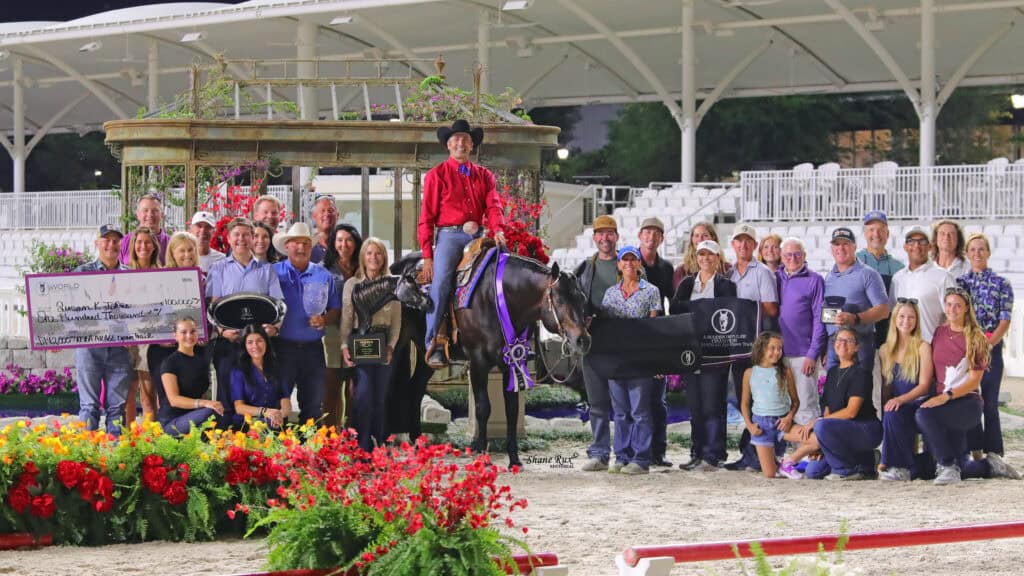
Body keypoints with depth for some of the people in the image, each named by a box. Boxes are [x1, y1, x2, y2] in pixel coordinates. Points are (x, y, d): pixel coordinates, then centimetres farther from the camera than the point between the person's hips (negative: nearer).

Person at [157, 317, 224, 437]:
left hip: (192, 416, 7)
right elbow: (173, 399, -17)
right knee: (210, 413, -35)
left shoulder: (202, 362, 16)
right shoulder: (170, 363, -5)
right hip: (171, 422, -7)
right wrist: (204, 403, -32)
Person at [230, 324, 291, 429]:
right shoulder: (238, 371, 8)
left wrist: (280, 414, -20)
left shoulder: (277, 368, 15)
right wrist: (264, 412, -22)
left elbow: (285, 401, 6)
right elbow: (239, 407, -2)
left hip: (275, 424, 2)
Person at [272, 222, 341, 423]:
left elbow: (336, 310, 14)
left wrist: (324, 320, -6)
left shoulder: (323, 276, 12)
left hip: (313, 348, 3)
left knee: (313, 405, 6)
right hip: (282, 346, -3)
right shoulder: (274, 273, 4)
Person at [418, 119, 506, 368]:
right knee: (440, 284, -17)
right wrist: (427, 254, -5)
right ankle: (434, 344, -17)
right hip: (449, 235, -3)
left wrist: (497, 230, -16)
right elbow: (426, 217, 3)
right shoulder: (437, 175, 7)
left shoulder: (484, 176, 18)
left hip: (478, 236, 3)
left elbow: (493, 206, 6)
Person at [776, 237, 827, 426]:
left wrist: (813, 354, -11)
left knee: (806, 406, -4)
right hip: (777, 352, 5)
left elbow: (819, 320, -4)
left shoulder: (814, 280, -1)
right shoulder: (775, 278, 11)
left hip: (803, 354, -5)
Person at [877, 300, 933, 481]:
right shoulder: (885, 350, 14)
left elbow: (924, 385, -8)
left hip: (918, 404, -5)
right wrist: (884, 410, 1)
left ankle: (902, 468, -24)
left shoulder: (923, 347, 0)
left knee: (893, 415, -33)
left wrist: (900, 399, -22)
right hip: (895, 407, 5)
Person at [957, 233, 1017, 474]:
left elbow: (1005, 321, -1)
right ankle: (975, 452, 6)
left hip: (991, 348, -2)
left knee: (990, 403, -3)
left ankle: (992, 455, -2)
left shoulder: (1001, 284, 5)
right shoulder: (959, 283, 11)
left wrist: (988, 344, -14)